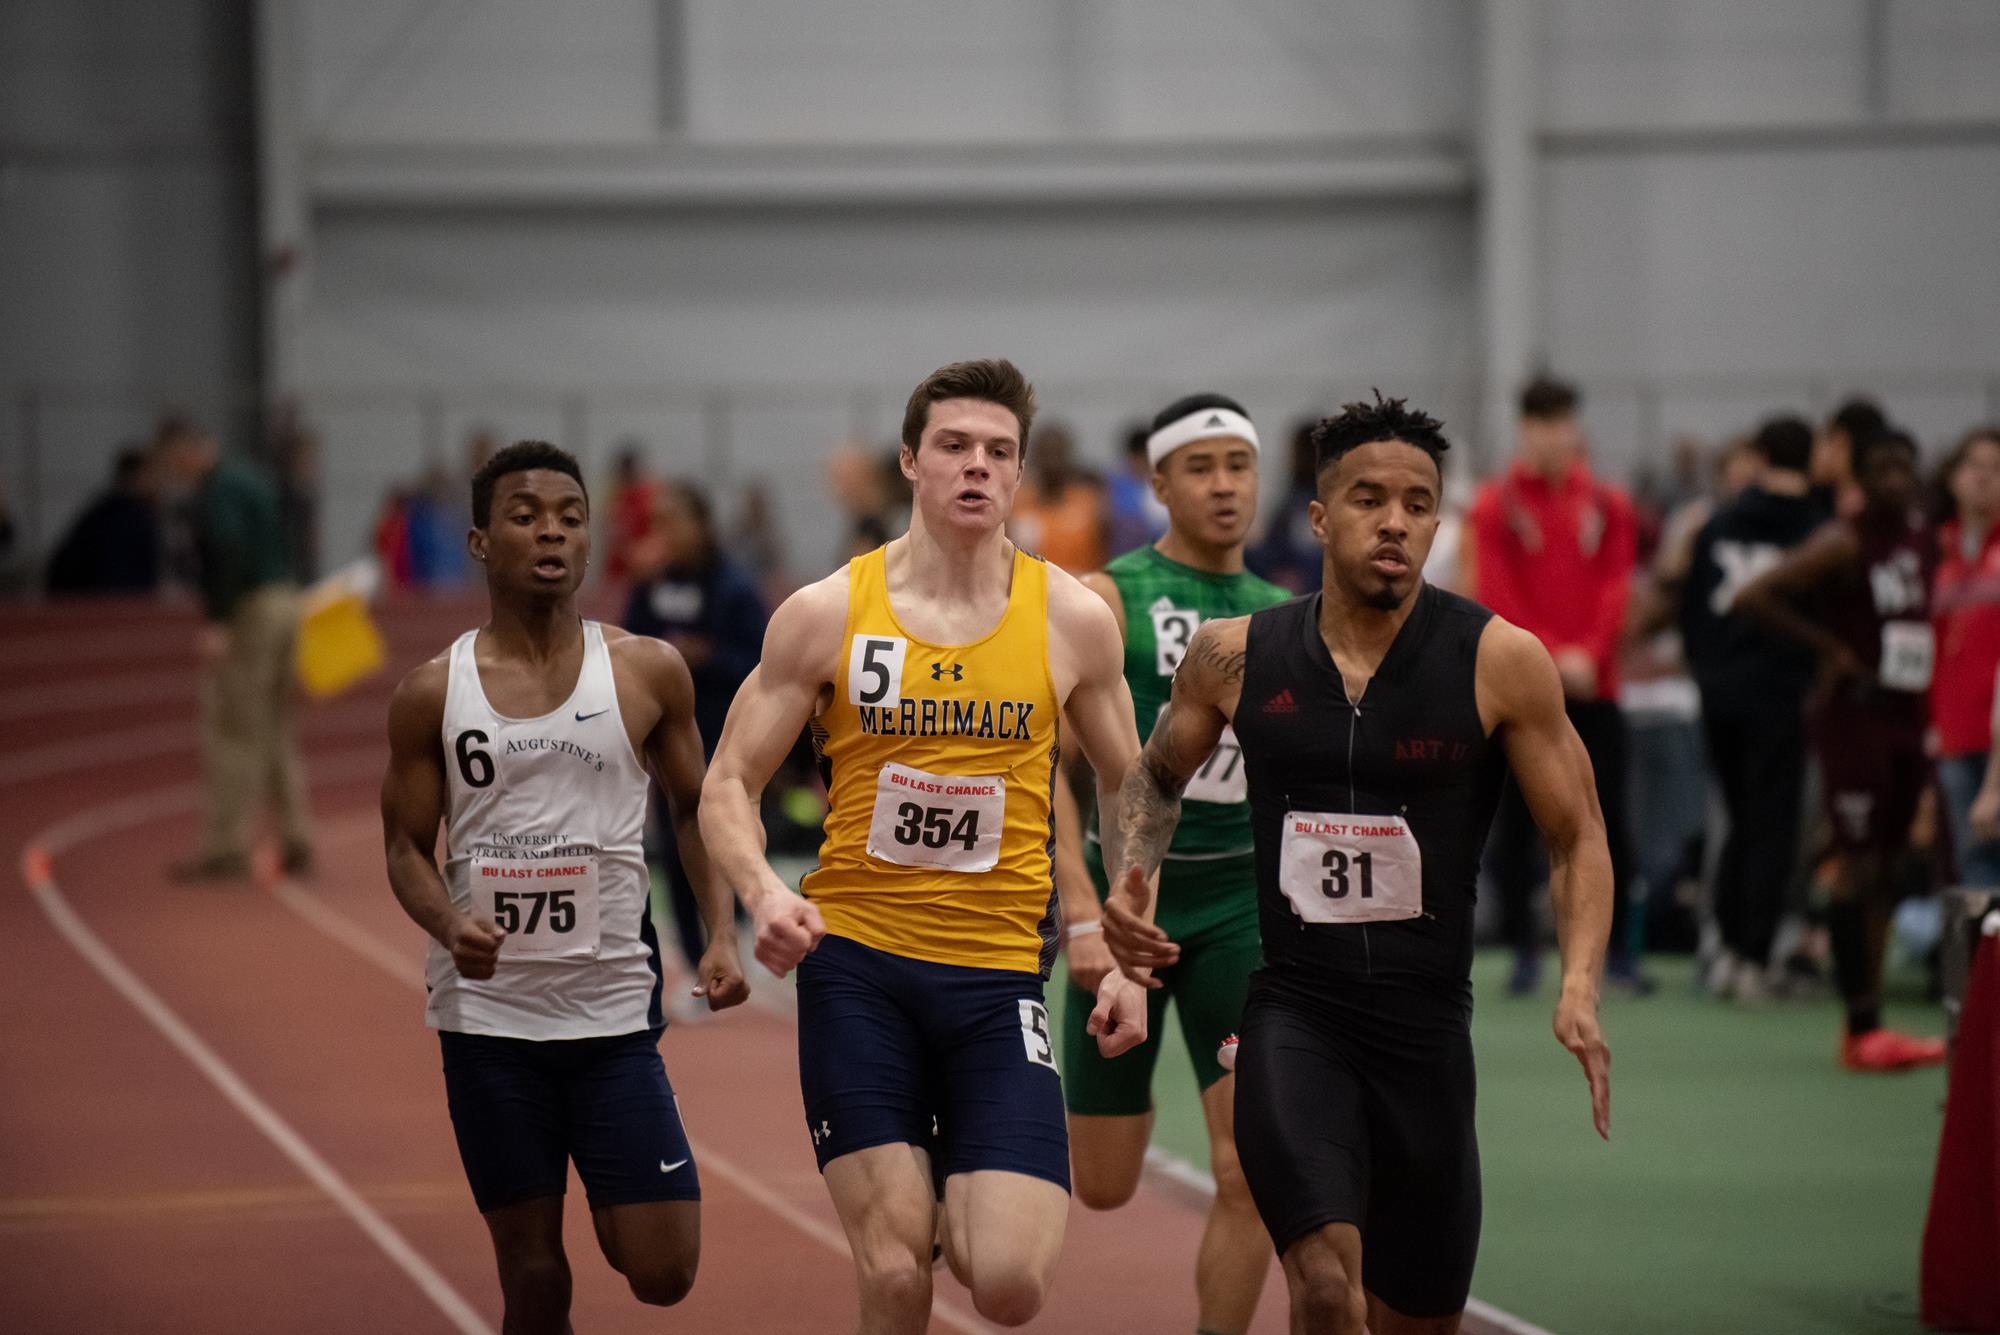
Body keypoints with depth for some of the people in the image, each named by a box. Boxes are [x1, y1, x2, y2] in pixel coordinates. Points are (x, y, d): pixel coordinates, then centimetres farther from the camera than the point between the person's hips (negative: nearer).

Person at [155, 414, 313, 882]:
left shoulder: (216, 488, -14)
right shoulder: (250, 477, 17)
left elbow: (228, 551, -26)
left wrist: (217, 623, -30)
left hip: (245, 613, -10)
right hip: (281, 602, 10)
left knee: (229, 734, -6)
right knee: (276, 734, 12)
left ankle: (226, 848, -6)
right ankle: (295, 844, 10)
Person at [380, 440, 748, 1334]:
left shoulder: (648, 673, 1)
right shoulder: (433, 694, 1)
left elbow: (696, 808, 13)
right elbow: (406, 847, 5)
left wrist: (720, 935, -1)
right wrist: (449, 926, -16)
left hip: (612, 1011, 0)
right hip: (488, 1015, 0)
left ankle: (620, 1205, 32)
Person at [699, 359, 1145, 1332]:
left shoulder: (1072, 620, 2)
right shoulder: (826, 613, -1)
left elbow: (1128, 794, 15)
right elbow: (729, 786, 4)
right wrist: (763, 893, -16)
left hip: (999, 973, 1)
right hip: (857, 966, -1)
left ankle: (961, 1209, 23)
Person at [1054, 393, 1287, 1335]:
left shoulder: (1287, 621, 7)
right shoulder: (1106, 600, -6)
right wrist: (1085, 913, -22)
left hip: (1239, 900, 2)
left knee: (1250, 1171, -12)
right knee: (1103, 1188, 7)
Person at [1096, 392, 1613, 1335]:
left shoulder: (1499, 662, -6)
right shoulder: (1235, 657, 0)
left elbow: (1577, 837, 0)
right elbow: (1157, 776, 19)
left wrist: (1579, 988, -15)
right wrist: (1129, 883, 0)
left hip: (1427, 1025, 1)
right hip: (1293, 1012, -1)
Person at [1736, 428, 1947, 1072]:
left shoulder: (1925, 540, 12)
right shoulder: (1844, 543, -11)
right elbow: (1753, 597, -18)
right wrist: (1828, 648, -13)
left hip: (1906, 717, 8)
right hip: (1855, 719, -8)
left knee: (1887, 870, 9)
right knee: (1859, 864, -9)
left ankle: (1866, 1019, 15)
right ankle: (1863, 1026, -10)